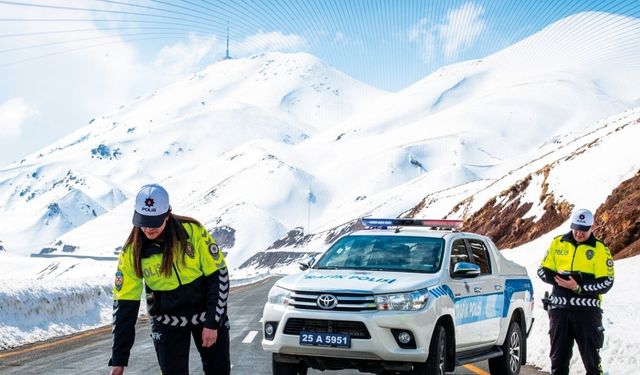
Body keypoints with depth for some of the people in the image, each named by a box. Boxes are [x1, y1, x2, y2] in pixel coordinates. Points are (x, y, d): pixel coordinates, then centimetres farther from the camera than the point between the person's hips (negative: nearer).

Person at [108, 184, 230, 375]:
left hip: (207, 311, 0)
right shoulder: (132, 251, -15)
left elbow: (218, 274, -11)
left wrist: (212, 323, -14)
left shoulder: (193, 231, -19)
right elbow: (124, 303, -10)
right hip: (168, 321, 0)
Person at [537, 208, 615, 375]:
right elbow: (543, 271, 9)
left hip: (587, 310, -3)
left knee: (591, 357, 0)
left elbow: (606, 282, -7)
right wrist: (560, 279, -10)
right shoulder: (558, 243, 7)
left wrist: (579, 287, -19)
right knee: (558, 356, 11)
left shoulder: (600, 249, -2)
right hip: (559, 309, 3)